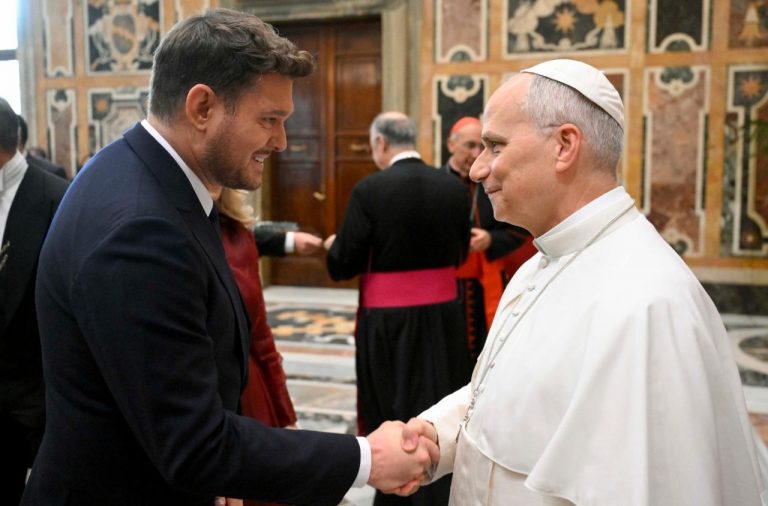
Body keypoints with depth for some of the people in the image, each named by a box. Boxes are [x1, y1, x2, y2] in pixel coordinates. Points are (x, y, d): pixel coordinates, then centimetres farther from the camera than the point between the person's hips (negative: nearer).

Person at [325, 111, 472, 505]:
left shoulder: (370, 190, -15)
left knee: (391, 419, 12)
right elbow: (458, 255, 10)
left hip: (389, 323, -4)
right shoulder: (453, 188, -2)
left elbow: (343, 266, -10)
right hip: (443, 318, 4)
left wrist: (333, 245, 12)